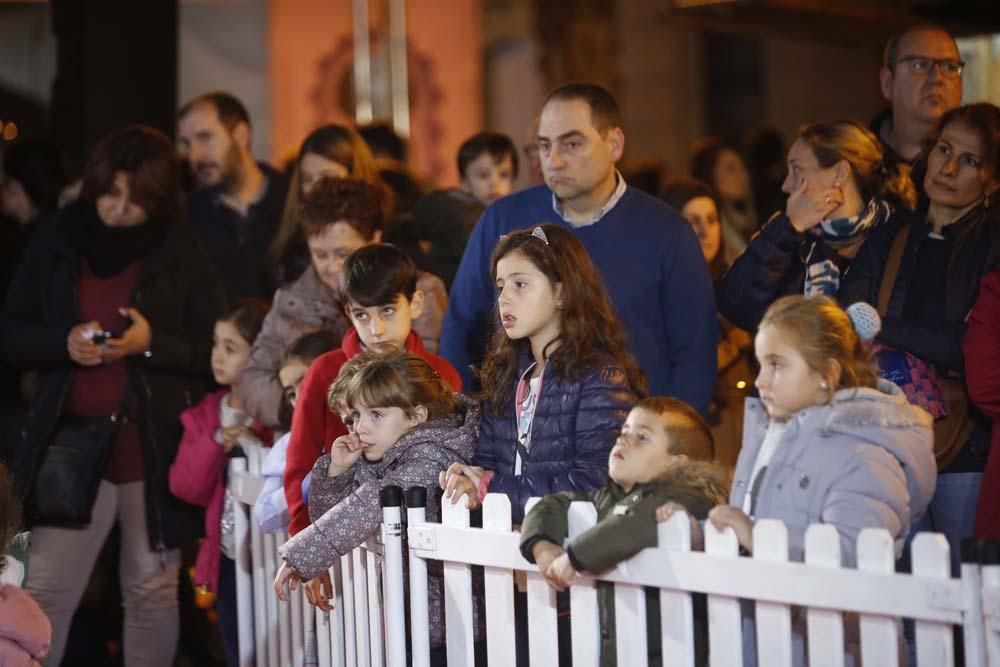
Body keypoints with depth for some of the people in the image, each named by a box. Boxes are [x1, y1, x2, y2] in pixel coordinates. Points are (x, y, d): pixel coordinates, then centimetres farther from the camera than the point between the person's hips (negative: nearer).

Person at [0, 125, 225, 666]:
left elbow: (218, 348, 0)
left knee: (152, 590, 6)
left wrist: (152, 343, -16)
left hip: (156, 448, -1)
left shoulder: (179, 251, 2)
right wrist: (64, 342, -13)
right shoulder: (56, 240, 5)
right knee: (45, 591, -4)